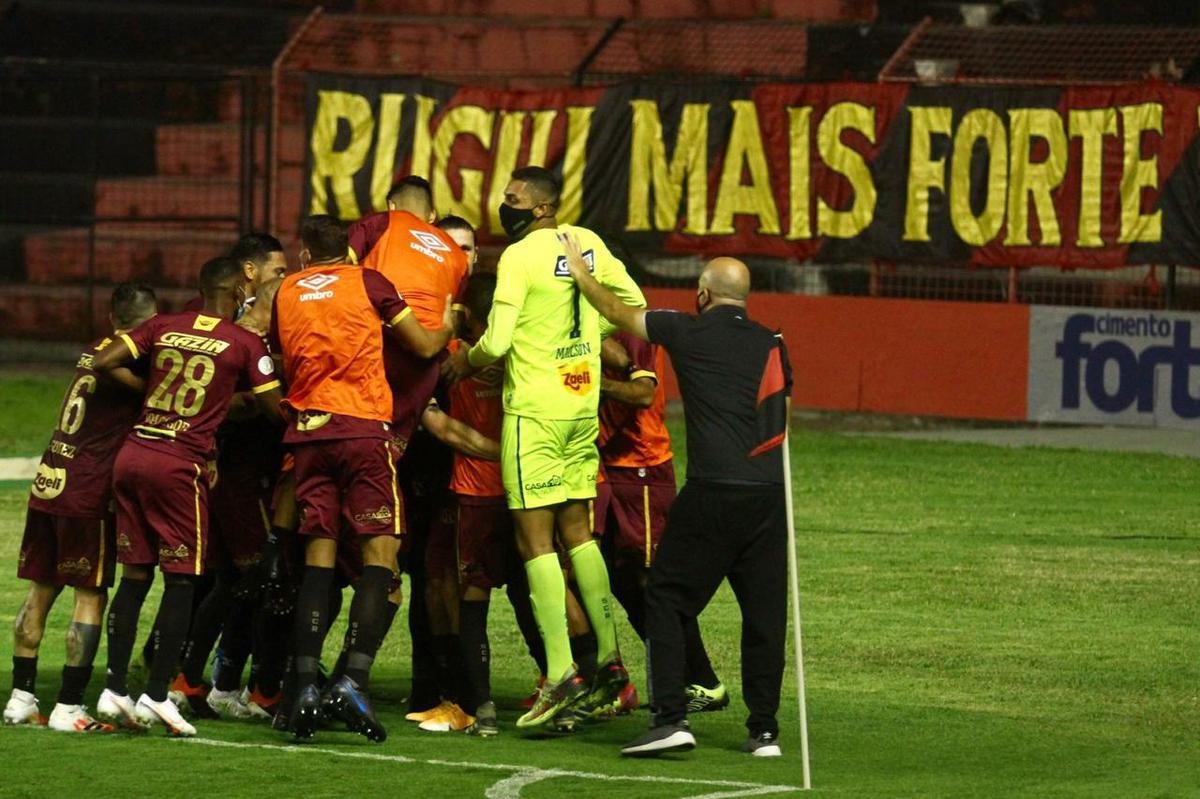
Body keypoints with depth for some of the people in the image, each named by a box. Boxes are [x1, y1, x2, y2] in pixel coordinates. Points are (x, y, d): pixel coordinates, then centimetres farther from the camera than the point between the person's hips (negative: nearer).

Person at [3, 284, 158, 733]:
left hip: (48, 482, 7)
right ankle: (68, 706, -3)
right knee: (91, 596, -1)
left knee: (41, 590, 13)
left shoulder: (92, 354, 12)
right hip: (87, 493, -7)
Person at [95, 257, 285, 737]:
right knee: (181, 581, 3)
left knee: (135, 576, 12)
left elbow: (104, 363, 4)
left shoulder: (164, 328, 10)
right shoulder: (245, 344, -2)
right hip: (179, 464, -5)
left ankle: (115, 689, 11)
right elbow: (274, 408, 2)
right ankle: (156, 695, -1)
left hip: (132, 453, 5)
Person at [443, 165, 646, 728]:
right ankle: (610, 661, 16)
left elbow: (498, 341, -19)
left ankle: (561, 676, -11)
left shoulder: (520, 256, -14)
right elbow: (633, 302, 17)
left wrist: (466, 362, 2)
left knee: (535, 538, -5)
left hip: (534, 408, -7)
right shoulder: (587, 244, 7)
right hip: (584, 402, 7)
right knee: (576, 530, 16)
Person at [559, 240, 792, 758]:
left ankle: (670, 719, -6)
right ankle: (764, 729, 8)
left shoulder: (690, 333, 0)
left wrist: (580, 273, 28)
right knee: (764, 609, 8)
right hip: (770, 493, 5)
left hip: (714, 492, -5)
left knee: (667, 600, 3)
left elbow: (617, 313, 13)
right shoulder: (772, 344, 14)